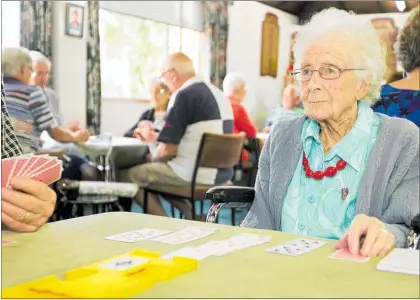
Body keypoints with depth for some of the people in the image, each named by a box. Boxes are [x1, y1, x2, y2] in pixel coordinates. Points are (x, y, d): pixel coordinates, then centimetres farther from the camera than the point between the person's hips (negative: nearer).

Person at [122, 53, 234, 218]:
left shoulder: (184, 95, -14)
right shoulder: (217, 93, 12)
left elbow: (167, 150, -14)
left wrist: (153, 158, 8)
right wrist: (157, 137, 31)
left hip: (195, 174, -9)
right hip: (222, 173, 9)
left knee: (131, 175, 8)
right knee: (158, 166, 27)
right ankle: (192, 215, 11)